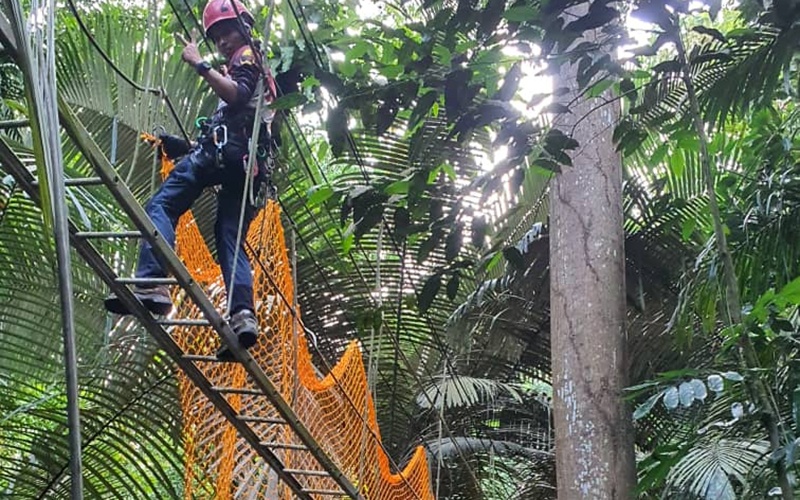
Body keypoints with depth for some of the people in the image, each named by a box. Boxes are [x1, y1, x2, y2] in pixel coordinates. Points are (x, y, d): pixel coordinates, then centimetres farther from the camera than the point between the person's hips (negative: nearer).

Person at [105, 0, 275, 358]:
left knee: (161, 206, -14)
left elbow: (236, 93, -13)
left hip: (224, 147, -9)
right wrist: (189, 147, 32)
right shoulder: (260, 71, 39)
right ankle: (243, 315, -17)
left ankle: (151, 285, -33)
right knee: (230, 239, 2)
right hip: (247, 163, 9)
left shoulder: (247, 58, 10)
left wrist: (199, 65, -11)